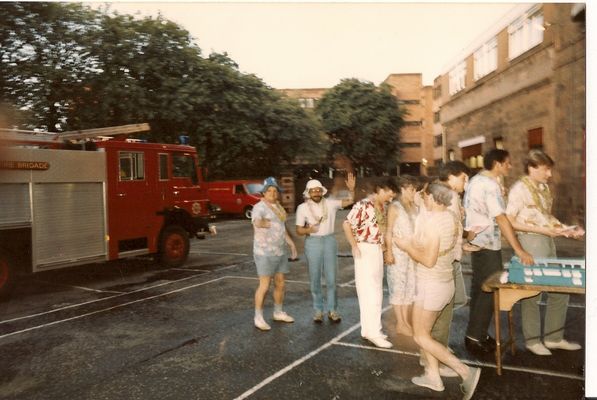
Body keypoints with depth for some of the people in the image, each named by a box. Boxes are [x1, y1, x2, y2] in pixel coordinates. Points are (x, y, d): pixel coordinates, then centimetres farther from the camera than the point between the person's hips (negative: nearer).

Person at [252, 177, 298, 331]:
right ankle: (258, 318, 7)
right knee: (264, 286, -5)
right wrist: (271, 223, -17)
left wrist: (291, 244, 12)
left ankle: (278, 313, 29)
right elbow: (257, 223, -35)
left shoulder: (278, 207, 12)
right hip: (265, 253, -8)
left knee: (280, 284, 14)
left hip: (280, 252, 8)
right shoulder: (259, 207, -15)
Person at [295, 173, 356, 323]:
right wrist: (308, 229, -25)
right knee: (315, 279, 5)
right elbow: (299, 230, -3)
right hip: (313, 243, -1)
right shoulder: (302, 208, -3)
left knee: (331, 278, 5)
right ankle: (318, 310, 17)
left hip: (330, 241, 1)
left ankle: (332, 310, 16)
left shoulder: (330, 203, 1)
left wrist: (351, 189, -19)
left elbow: (350, 201, 0)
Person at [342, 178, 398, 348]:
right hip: (365, 251, -9)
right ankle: (373, 332, 0)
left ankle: (369, 329, 22)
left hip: (378, 251, 9)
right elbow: (346, 225, -18)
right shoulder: (363, 205, -16)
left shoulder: (382, 207, 10)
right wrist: (355, 247, -17)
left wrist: (383, 245, 5)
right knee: (369, 292, -6)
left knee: (376, 292, 12)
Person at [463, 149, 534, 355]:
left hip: (476, 242, 10)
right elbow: (501, 218, -26)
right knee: (490, 290, -2)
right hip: (487, 245, -10)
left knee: (479, 289, 16)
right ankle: (475, 337, 4)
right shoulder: (490, 185, -18)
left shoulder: (476, 180, 11)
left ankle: (475, 333, 25)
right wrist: (519, 250, -27)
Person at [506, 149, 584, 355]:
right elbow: (510, 221, -16)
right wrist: (541, 230, -18)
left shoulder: (544, 187, 12)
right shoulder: (519, 189, -12)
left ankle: (554, 337, 26)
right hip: (530, 243, -8)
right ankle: (532, 340, 18)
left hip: (548, 242, 8)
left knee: (560, 290, 12)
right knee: (531, 293, 3)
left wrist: (566, 229, 5)